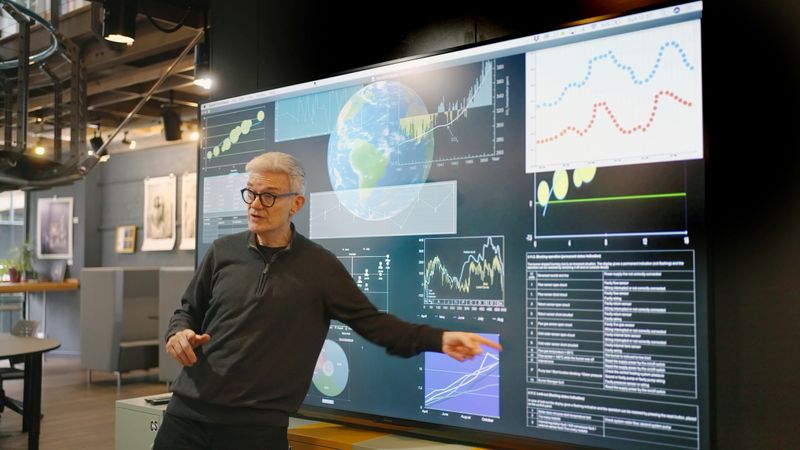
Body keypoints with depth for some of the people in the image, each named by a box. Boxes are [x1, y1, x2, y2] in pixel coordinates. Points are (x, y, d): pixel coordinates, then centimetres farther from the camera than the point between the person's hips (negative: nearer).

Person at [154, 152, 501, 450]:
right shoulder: (223, 251, 5)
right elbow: (189, 310, 15)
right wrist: (179, 332, -9)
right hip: (189, 412, 3)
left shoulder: (319, 267, -1)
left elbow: (371, 322, -2)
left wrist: (438, 339, -14)